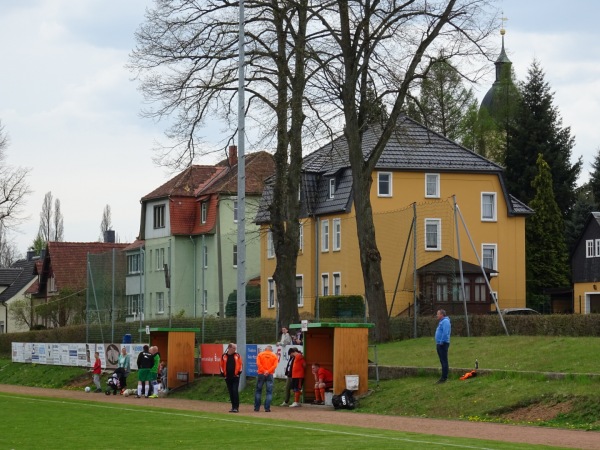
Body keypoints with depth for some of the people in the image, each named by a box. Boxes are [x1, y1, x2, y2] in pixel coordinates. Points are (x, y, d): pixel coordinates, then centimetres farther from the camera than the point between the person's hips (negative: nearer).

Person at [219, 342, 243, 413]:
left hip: (235, 377, -2)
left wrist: (239, 372, -3)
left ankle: (236, 407, -7)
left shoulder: (237, 355, 2)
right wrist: (223, 373, 0)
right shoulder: (224, 356, 3)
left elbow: (241, 364, 5)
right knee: (230, 392, 7)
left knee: (235, 391, -10)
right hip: (228, 377, 2)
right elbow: (221, 365, 7)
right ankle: (233, 406, 15)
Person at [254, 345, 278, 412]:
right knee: (269, 392, 3)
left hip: (261, 374, 0)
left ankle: (257, 408, 8)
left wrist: (264, 371, -10)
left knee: (258, 391, 9)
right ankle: (267, 408, -4)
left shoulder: (260, 354, 8)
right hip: (270, 375, 0)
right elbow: (275, 365, -6)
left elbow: (258, 364, -6)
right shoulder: (274, 356, 8)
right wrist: (268, 371, -12)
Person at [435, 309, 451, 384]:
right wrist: (438, 343, 19)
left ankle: (444, 378, -9)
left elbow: (445, 333, -24)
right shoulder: (441, 322, 19)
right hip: (439, 344, 11)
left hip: (443, 344, -11)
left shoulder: (445, 321, -14)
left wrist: (441, 342, -21)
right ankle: (444, 377, 16)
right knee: (442, 361, 12)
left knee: (444, 361, -9)